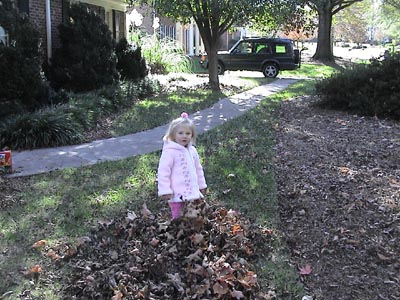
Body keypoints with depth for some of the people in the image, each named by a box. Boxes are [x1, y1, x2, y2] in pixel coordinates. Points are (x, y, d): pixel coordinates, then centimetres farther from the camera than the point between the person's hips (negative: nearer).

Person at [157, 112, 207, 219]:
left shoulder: (192, 150, 11)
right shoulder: (170, 152, -12)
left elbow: (198, 169, 23)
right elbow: (163, 172, -14)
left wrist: (202, 185, 26)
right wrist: (165, 191, -16)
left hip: (192, 193, 7)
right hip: (177, 195, -7)